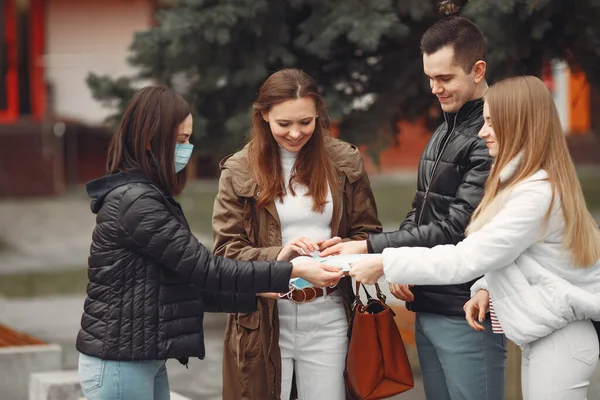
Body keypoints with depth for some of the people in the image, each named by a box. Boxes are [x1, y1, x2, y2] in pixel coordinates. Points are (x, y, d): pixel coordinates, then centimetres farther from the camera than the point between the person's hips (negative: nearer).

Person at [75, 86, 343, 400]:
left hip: (146, 360, 9)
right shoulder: (134, 201, -17)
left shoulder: (148, 197, 14)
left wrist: (260, 294, 5)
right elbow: (204, 268, -20)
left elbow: (188, 281, 12)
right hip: (119, 363, -9)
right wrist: (292, 272, -17)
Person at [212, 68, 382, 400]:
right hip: (263, 321, -1)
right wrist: (276, 257, -22)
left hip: (327, 316, 1)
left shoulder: (345, 161, 4)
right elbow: (225, 251, -4)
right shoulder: (239, 171, -2)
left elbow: (368, 233, 9)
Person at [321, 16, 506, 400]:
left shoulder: (492, 137, -14)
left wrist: (371, 248, -17)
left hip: (467, 313, -8)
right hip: (427, 306, 8)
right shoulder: (444, 132, 15)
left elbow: (456, 229, -19)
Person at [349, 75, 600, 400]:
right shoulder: (528, 182, 12)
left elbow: (465, 259, -24)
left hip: (558, 341, -10)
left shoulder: (537, 194, -22)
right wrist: (486, 288, -1)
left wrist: (386, 264, -19)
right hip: (543, 334, 10)